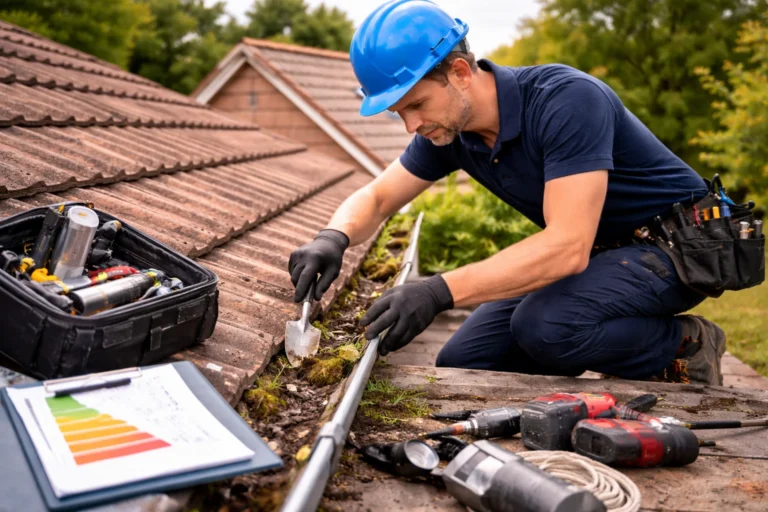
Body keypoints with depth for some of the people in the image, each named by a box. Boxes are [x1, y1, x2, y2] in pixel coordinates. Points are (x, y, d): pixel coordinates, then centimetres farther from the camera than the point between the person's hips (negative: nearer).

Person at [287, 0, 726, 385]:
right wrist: (334, 238, -20)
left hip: (677, 247, -7)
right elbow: (375, 198, 3)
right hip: (593, 252, 7)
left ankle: (684, 349, -6)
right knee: (463, 366, 0)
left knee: (545, 325, -35)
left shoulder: (567, 101, -30)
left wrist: (440, 292, -43)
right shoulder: (447, 130, -7)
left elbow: (568, 247, -38)